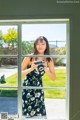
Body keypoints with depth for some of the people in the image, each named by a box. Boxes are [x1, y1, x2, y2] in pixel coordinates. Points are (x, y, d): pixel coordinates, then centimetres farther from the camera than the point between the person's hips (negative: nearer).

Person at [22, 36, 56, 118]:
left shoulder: (48, 60, -2)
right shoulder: (29, 57, -12)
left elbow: (53, 78, -1)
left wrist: (45, 69, -17)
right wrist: (31, 69, -25)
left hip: (38, 89, 3)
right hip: (27, 88, -3)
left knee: (40, 114, 3)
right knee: (27, 114, 1)